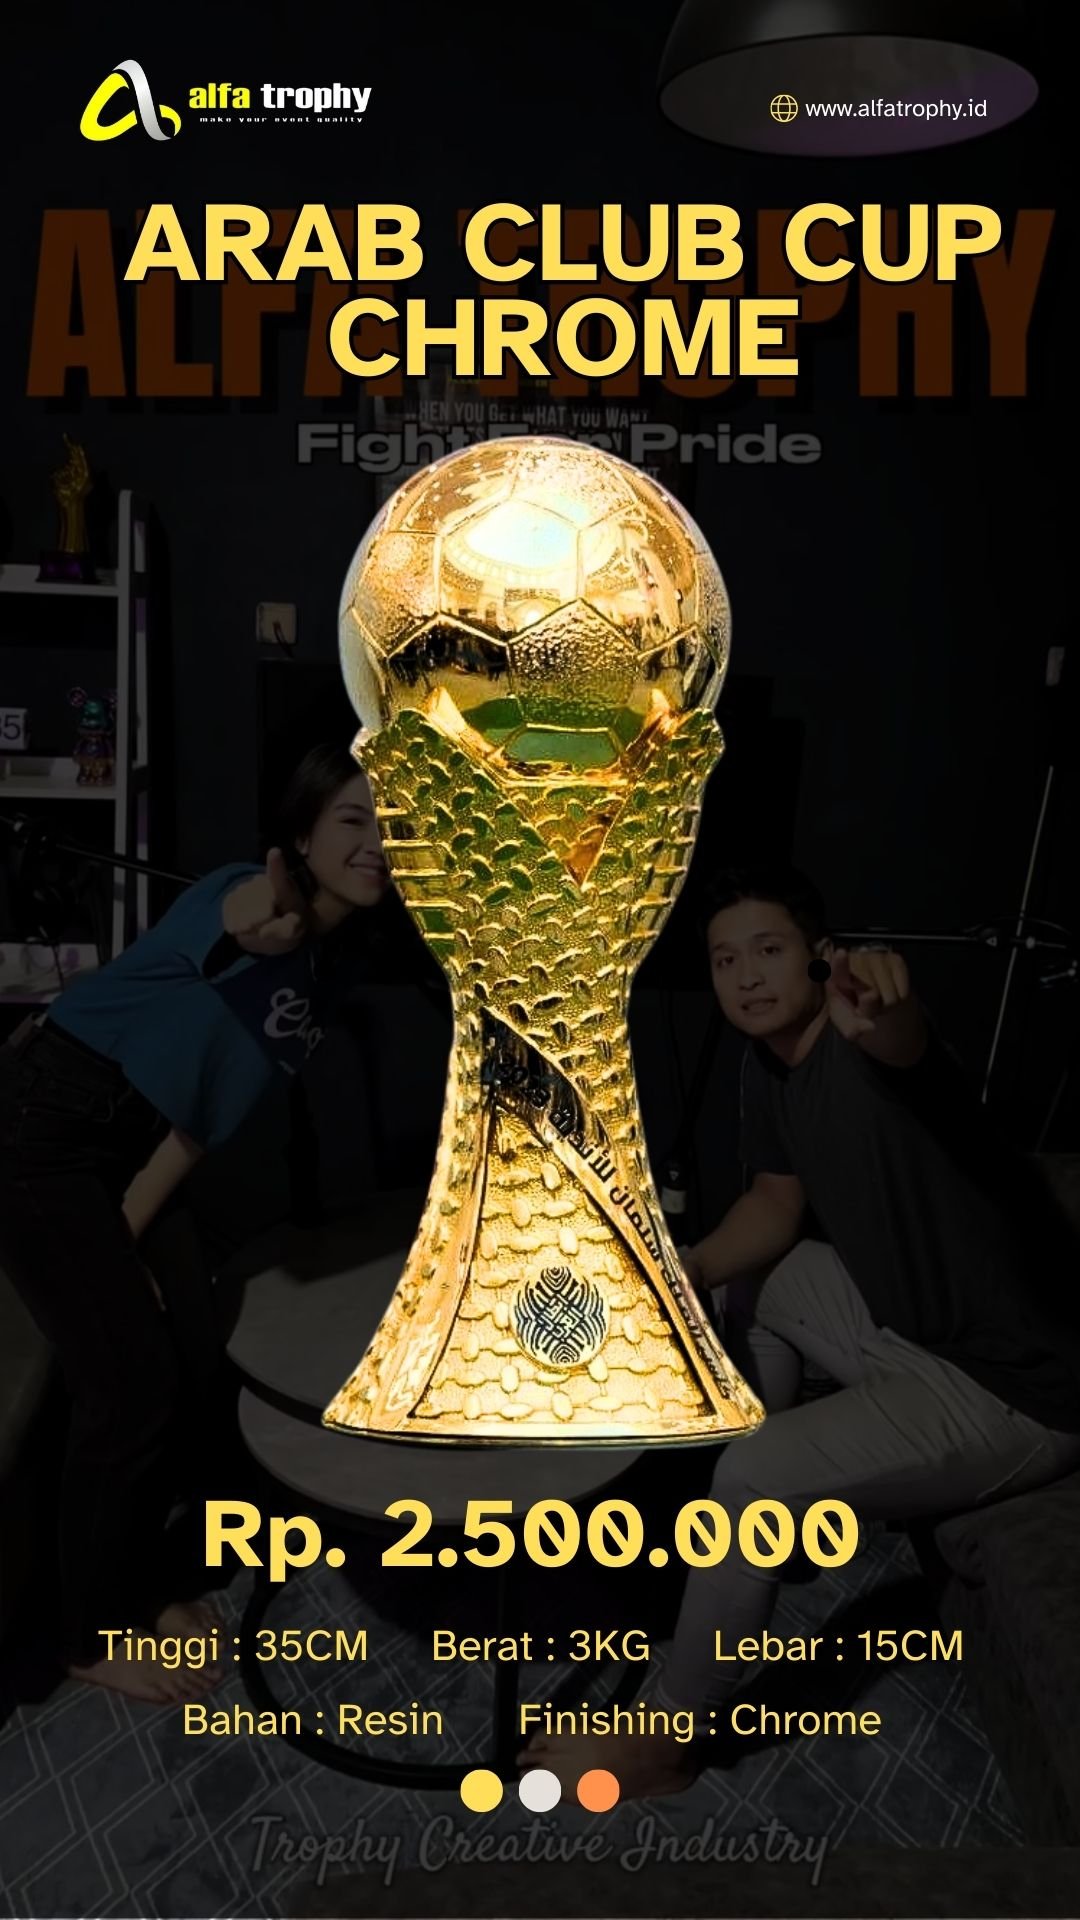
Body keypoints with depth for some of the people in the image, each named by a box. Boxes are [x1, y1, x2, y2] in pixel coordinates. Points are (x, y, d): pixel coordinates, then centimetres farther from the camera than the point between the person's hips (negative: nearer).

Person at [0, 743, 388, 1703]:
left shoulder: (325, 969, 3)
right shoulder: (253, 893, -17)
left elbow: (209, 1111, 4)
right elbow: (240, 923, -42)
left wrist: (126, 1238, 1)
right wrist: (264, 926, -60)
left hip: (124, 1148, 8)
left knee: (190, 1355, 11)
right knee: (132, 1383, -4)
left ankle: (136, 1582, 33)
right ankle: (95, 1634, 19)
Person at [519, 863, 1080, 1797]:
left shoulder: (863, 1054, -25)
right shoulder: (767, 1062, 2)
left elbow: (906, 1046, -51)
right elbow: (777, 1202, 11)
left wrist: (880, 1010, -75)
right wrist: (694, 1267, -9)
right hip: (907, 1318, 10)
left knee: (752, 1474, -19)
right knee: (755, 1283, 22)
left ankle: (674, 1740, 6)